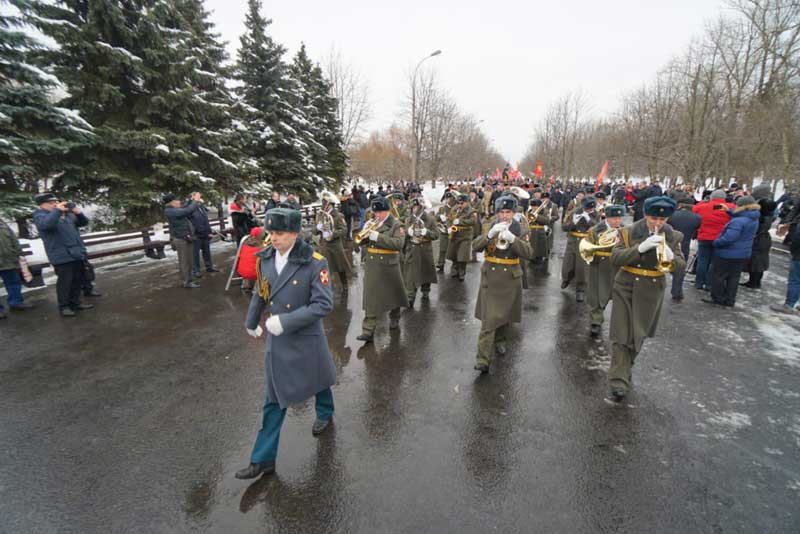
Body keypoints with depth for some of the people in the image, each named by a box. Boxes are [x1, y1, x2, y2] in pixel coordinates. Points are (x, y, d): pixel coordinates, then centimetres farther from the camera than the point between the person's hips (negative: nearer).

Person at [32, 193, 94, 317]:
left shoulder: (67, 214, 16)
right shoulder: (40, 216, -4)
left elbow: (84, 222, 18)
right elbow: (45, 225, -27)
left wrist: (78, 213, -2)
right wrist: (57, 210, -29)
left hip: (77, 254, 7)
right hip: (62, 256, -7)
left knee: (76, 281, 13)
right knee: (65, 282, -5)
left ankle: (75, 303, 23)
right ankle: (64, 306, 3)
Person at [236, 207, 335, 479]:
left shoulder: (314, 263, -20)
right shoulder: (265, 258, -4)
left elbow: (323, 304, -22)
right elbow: (260, 293, 12)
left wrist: (285, 321, -25)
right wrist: (251, 321, 24)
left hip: (306, 338, -3)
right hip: (277, 341, 4)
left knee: (317, 379, 22)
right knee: (275, 398, 11)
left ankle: (325, 414, 54)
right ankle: (263, 459, 22)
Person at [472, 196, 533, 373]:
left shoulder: (519, 230, 0)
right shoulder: (491, 227, 1)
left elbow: (528, 254, -13)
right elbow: (476, 246, -11)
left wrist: (512, 239, -28)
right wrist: (490, 234, -28)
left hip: (511, 279, 2)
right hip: (491, 278, -1)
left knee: (505, 314, 17)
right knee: (489, 319, -8)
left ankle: (500, 340, 44)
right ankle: (483, 359, -10)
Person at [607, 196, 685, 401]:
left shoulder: (673, 236, 1)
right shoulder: (628, 232, -6)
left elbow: (681, 266, -3)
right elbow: (615, 258, -16)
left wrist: (671, 256, -24)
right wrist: (640, 248, -28)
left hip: (651, 292, 3)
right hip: (626, 288, -2)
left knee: (638, 334, 15)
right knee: (621, 335, -4)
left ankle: (625, 368, 38)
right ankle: (619, 381, -1)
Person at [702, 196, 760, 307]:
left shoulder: (738, 221, -25)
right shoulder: (754, 219, 4)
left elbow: (728, 238, -29)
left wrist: (716, 242, -14)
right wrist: (729, 211, 20)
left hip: (728, 253, -9)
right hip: (743, 253, 9)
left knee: (717, 275, 5)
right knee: (733, 277, 15)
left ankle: (718, 299, 12)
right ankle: (729, 301, 21)